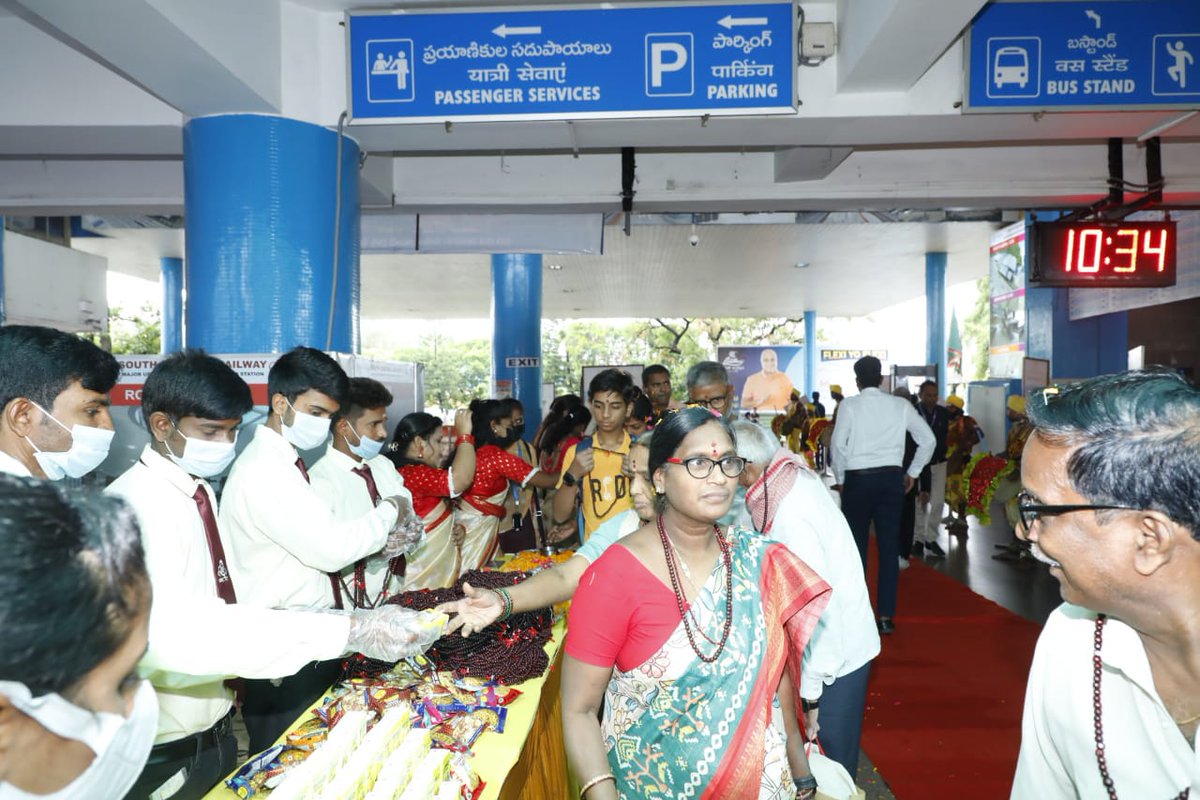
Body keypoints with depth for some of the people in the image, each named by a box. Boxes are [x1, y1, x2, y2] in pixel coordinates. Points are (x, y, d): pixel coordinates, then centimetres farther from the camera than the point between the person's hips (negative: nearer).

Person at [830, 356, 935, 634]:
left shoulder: (849, 405, -5)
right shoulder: (900, 405, 5)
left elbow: (838, 444, -11)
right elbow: (928, 439, 6)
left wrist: (839, 478, 2)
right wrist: (913, 472, 15)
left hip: (857, 478, -2)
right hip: (891, 478, 2)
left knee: (857, 546, 7)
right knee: (889, 547, 6)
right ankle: (886, 616, 9)